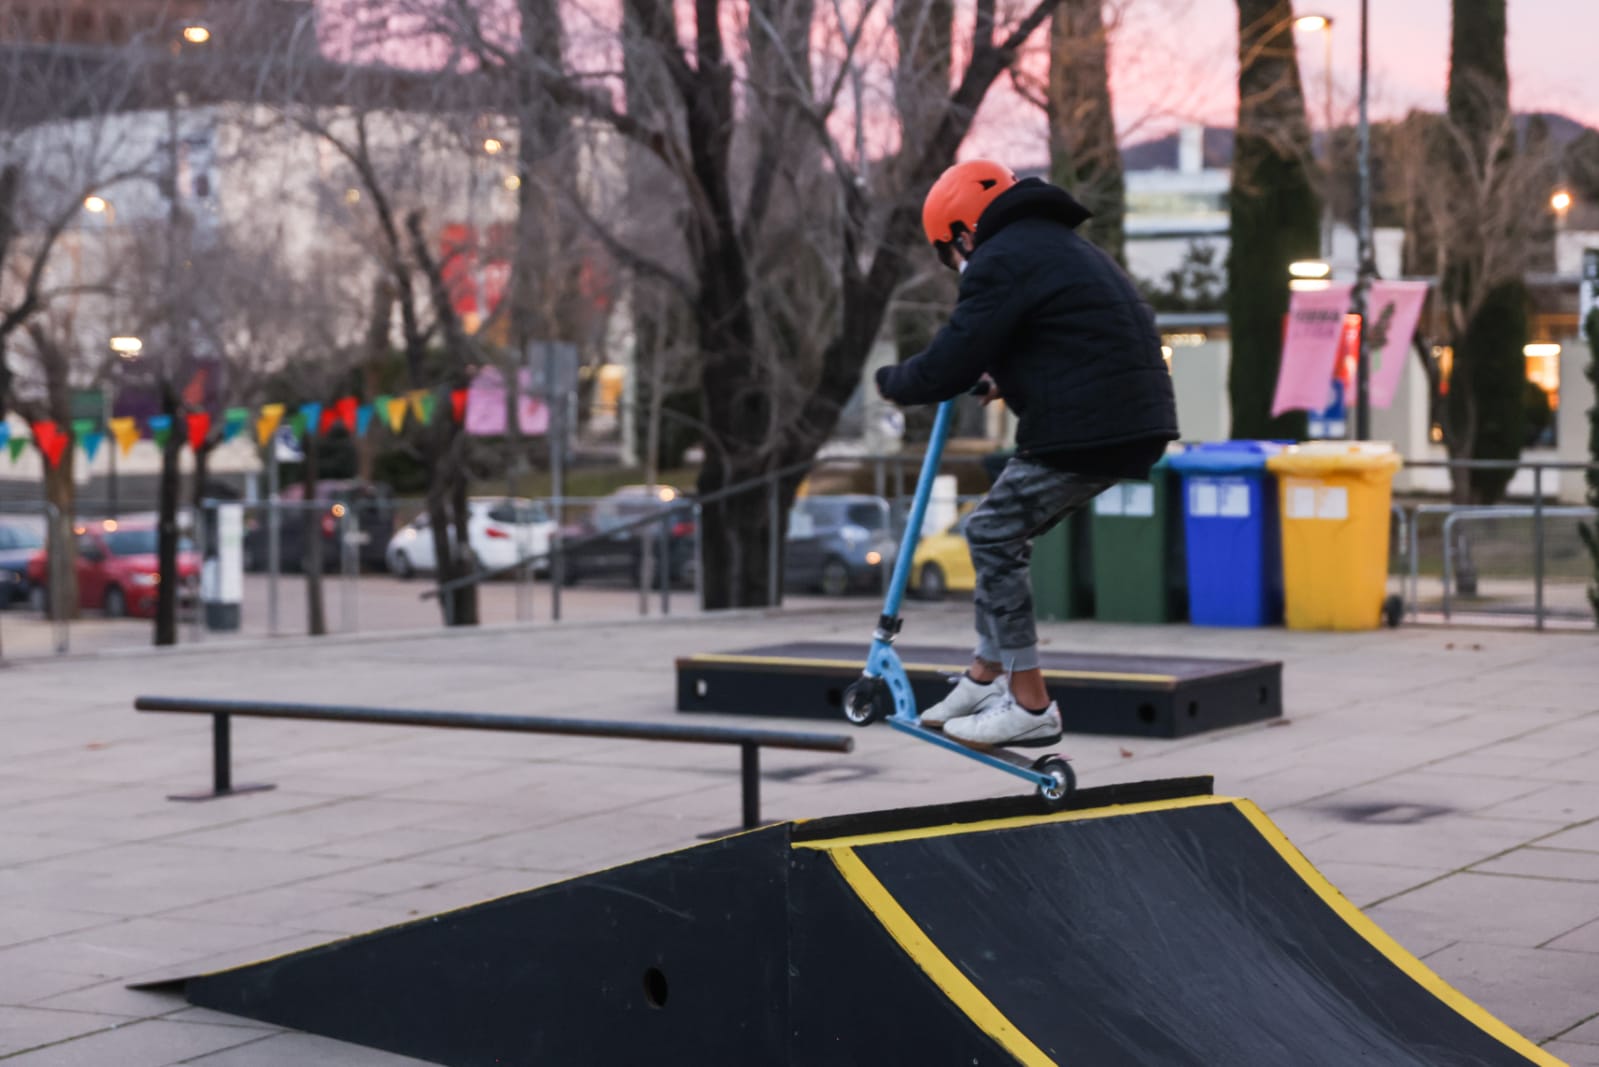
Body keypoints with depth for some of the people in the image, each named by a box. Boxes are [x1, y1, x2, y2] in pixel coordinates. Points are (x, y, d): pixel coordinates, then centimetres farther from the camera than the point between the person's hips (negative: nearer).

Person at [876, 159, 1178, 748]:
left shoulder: (1001, 261, -7)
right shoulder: (1062, 246, 25)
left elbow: (945, 370, -10)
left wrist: (891, 381, 9)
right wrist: (1003, 379, 37)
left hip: (1083, 433, -10)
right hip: (1134, 423, 10)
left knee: (993, 535, -2)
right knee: (1002, 533, 18)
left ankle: (1030, 707, -1)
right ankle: (986, 678, 24)